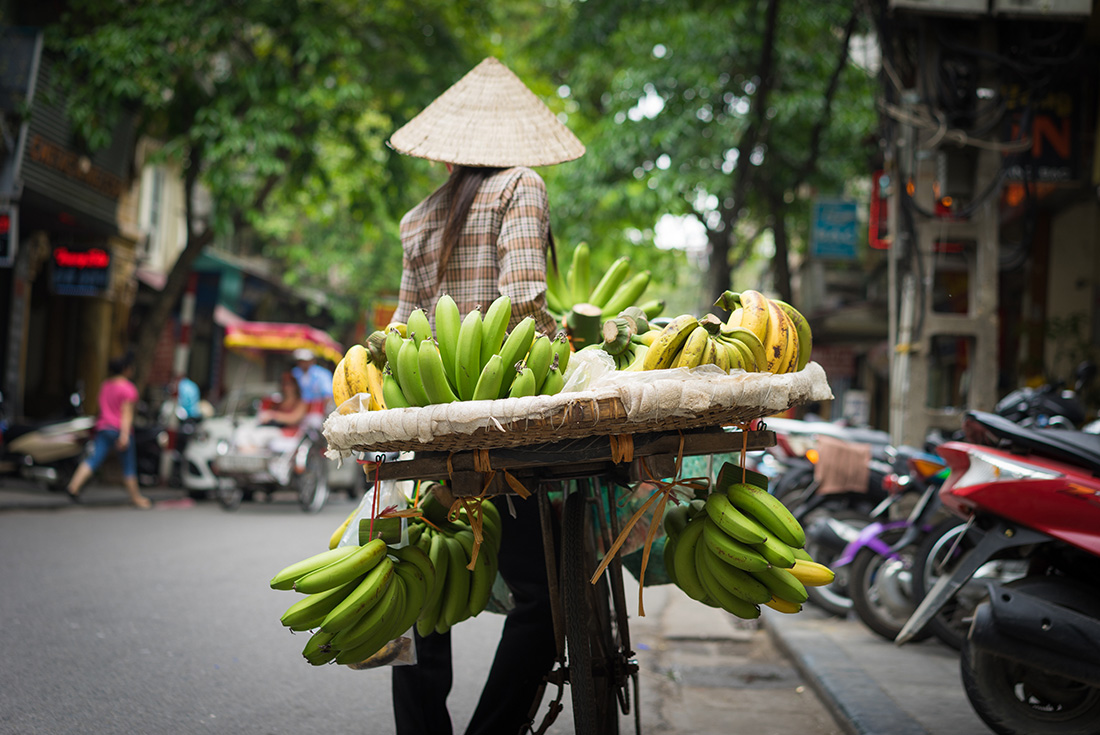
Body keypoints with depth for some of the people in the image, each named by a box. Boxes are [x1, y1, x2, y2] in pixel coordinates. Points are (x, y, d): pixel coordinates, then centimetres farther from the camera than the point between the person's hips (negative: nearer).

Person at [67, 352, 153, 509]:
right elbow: (127, 413, -16)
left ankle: (74, 486, -23)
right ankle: (136, 497, 17)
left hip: (103, 427, 6)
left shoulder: (105, 385, 13)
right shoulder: (128, 388, -9)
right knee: (129, 465, 6)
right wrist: (125, 434, -21)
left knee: (94, 459, -3)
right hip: (119, 429, -6)